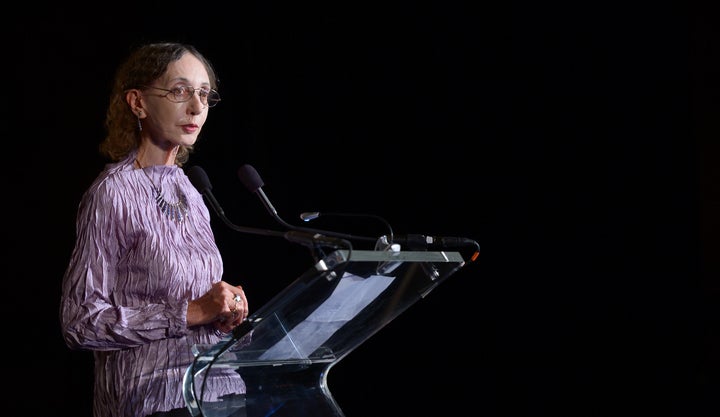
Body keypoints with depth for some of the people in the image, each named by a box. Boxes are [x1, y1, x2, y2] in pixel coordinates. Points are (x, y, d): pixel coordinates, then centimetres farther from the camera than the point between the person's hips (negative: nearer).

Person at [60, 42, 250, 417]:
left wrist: (224, 309, 2)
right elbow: (80, 322, -16)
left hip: (216, 386, 7)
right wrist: (192, 312, -19)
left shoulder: (187, 191, 11)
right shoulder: (112, 193, -11)